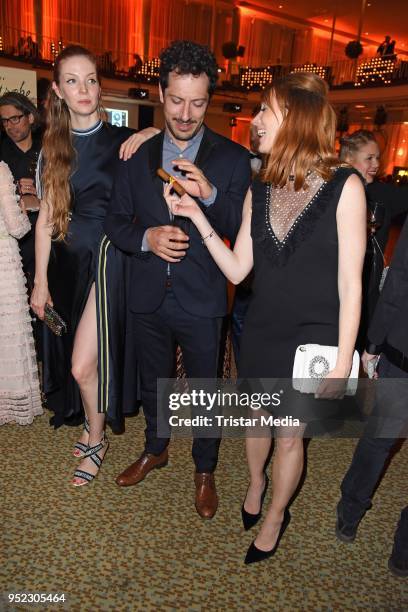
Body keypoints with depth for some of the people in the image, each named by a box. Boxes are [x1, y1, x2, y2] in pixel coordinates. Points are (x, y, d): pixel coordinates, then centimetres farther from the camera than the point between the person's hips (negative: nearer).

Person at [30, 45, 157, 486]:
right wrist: (40, 281, 4)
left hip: (108, 259, -4)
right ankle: (91, 424, 41)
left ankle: (95, 441, 20)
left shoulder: (122, 141, -2)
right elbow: (46, 218, 6)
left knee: (83, 365, -7)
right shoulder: (53, 147, 7)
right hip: (67, 261, 4)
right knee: (71, 355, 15)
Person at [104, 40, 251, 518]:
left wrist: (210, 194, -27)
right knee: (153, 383, 22)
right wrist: (146, 239, -16)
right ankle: (155, 449, 50)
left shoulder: (233, 159, -7)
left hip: (201, 301, -3)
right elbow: (115, 221, 5)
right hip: (148, 298, 3)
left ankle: (204, 469, 39)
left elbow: (243, 233, -10)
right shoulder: (136, 155, 2)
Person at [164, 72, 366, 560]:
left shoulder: (343, 187, -13)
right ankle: (256, 483, 55)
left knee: (290, 436, 14)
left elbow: (350, 283, -12)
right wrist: (197, 217, -8)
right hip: (260, 333, 4)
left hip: (313, 339, -4)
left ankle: (275, 516, 42)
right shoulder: (259, 191, 0)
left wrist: (342, 363, -12)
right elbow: (236, 270, 0)